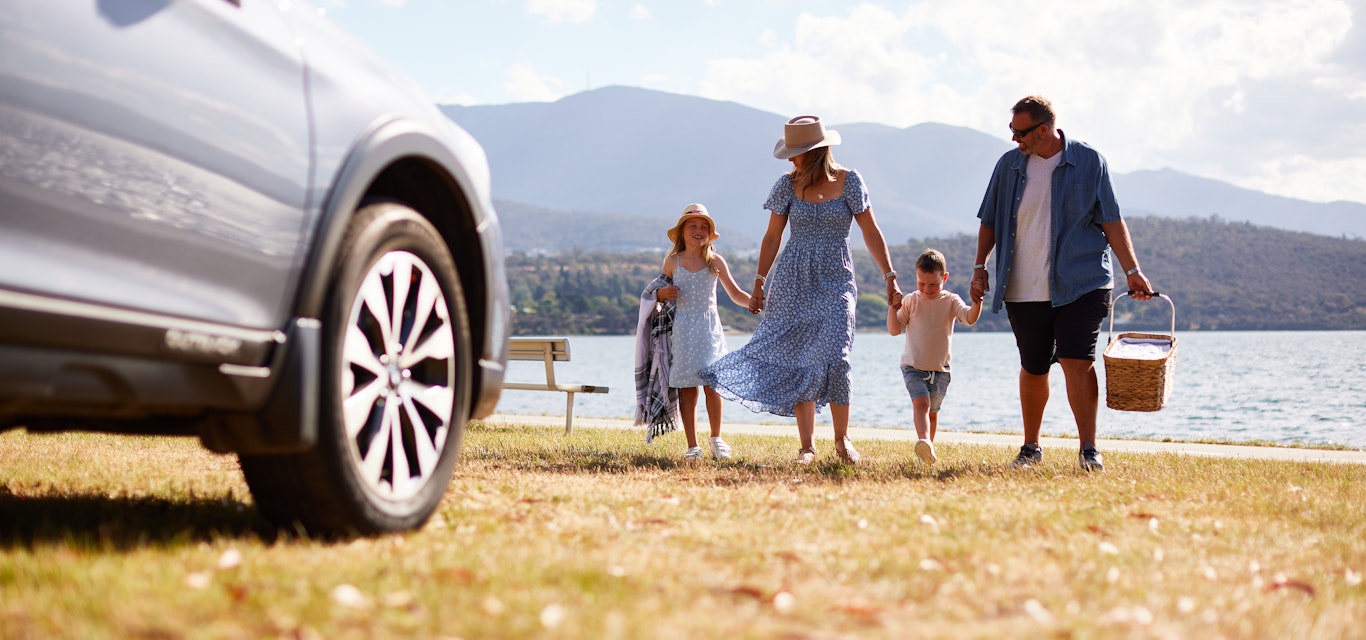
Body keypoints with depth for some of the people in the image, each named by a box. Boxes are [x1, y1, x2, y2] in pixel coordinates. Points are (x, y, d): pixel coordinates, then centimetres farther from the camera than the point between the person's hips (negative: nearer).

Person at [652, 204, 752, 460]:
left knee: (711, 383, -10)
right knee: (687, 389, -2)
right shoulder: (672, 261, 5)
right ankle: (692, 446, 4)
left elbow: (736, 294, 7)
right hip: (682, 330, 0)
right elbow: (662, 292, 17)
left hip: (709, 328, 0)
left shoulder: (715, 261, 5)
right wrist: (663, 293, -7)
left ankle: (716, 438, 9)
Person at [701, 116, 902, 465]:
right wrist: (759, 283, 9)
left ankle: (842, 439, 2)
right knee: (799, 361, -1)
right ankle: (807, 445, 6)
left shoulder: (848, 181, -2)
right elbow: (772, 237, 9)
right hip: (793, 281, 2)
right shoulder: (788, 184, 2)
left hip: (835, 281, -2)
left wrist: (890, 278, -3)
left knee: (834, 358, -16)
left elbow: (871, 231, 1)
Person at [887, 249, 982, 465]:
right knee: (921, 402, -23)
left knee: (933, 410, 14)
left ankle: (928, 447, 29)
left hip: (940, 369, 2)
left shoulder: (951, 301, -1)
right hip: (913, 366, -2)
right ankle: (923, 441, -41)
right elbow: (894, 330, 1)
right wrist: (893, 308, -14)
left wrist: (977, 304, -36)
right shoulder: (910, 301, 0)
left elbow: (970, 318, -17)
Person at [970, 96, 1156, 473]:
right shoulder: (1009, 165, 7)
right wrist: (980, 266, 7)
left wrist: (1132, 270, -4)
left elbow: (1111, 220, 1)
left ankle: (1088, 451, -10)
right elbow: (990, 221, 16)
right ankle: (1031, 448, 25)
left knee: (1077, 362, -14)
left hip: (1080, 285, -3)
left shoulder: (1088, 162, -1)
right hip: (1023, 289, 3)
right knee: (1033, 369, 10)